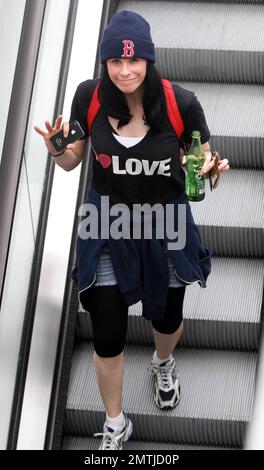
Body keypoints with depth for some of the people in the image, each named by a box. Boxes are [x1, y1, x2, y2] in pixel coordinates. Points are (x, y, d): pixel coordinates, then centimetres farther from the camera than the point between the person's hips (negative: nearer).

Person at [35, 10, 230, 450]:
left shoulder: (182, 104, -22)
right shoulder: (89, 97, -17)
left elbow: (200, 163, -7)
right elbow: (72, 161, -2)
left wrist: (207, 169, -31)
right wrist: (56, 150, -24)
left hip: (165, 226, 0)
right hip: (106, 227, 0)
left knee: (166, 318, 23)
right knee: (107, 338, 4)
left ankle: (163, 363, 63)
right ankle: (115, 425, 32)